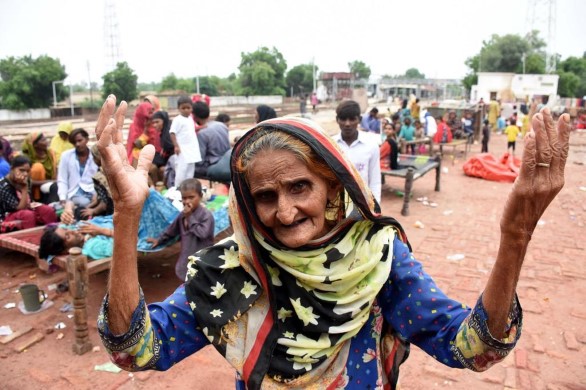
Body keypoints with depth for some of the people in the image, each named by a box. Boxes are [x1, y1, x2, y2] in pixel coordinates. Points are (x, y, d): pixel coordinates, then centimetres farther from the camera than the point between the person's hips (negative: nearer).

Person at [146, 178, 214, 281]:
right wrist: (159, 240, 30)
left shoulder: (206, 215, -16)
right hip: (187, 259, 7)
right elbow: (172, 230, 22)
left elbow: (202, 233, -28)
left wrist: (190, 217, -20)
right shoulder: (183, 215, 6)